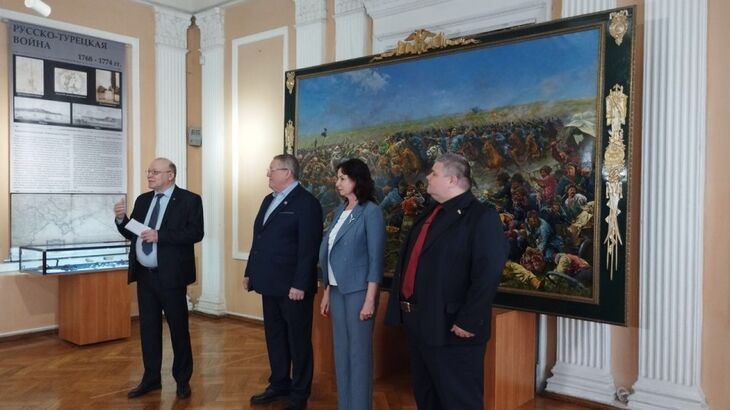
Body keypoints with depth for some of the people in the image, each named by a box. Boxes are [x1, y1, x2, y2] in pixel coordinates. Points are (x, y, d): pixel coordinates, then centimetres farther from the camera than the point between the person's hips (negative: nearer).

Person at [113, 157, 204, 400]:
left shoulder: (189, 200, -6)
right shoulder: (142, 200, 13)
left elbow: (196, 233, -17)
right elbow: (131, 234, 15)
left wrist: (160, 235, -23)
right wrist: (121, 219, -5)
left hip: (170, 275, -6)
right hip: (145, 275, 6)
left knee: (178, 328, 4)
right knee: (148, 328, 13)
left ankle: (182, 380, 18)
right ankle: (151, 378, 26)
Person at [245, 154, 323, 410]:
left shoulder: (306, 202, -13)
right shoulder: (269, 200, 14)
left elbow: (308, 249, -18)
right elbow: (258, 240, 18)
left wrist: (300, 284, -21)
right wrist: (250, 272, 15)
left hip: (293, 287, -8)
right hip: (270, 284, 8)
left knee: (298, 341, 6)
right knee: (274, 337, 18)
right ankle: (279, 385, 33)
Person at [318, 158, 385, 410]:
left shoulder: (370, 212, -10)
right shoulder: (340, 211, 10)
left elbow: (375, 259, -12)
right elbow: (331, 255, 12)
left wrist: (370, 300, -16)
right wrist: (327, 293, 12)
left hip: (358, 290, -7)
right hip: (338, 290, 7)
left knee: (358, 352, 3)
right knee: (341, 351, 13)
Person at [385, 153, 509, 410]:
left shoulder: (482, 217, -13)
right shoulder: (429, 214, 15)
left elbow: (488, 274, -21)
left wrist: (468, 322, -23)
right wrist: (400, 308, 13)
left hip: (450, 328, -9)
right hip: (418, 324, 9)